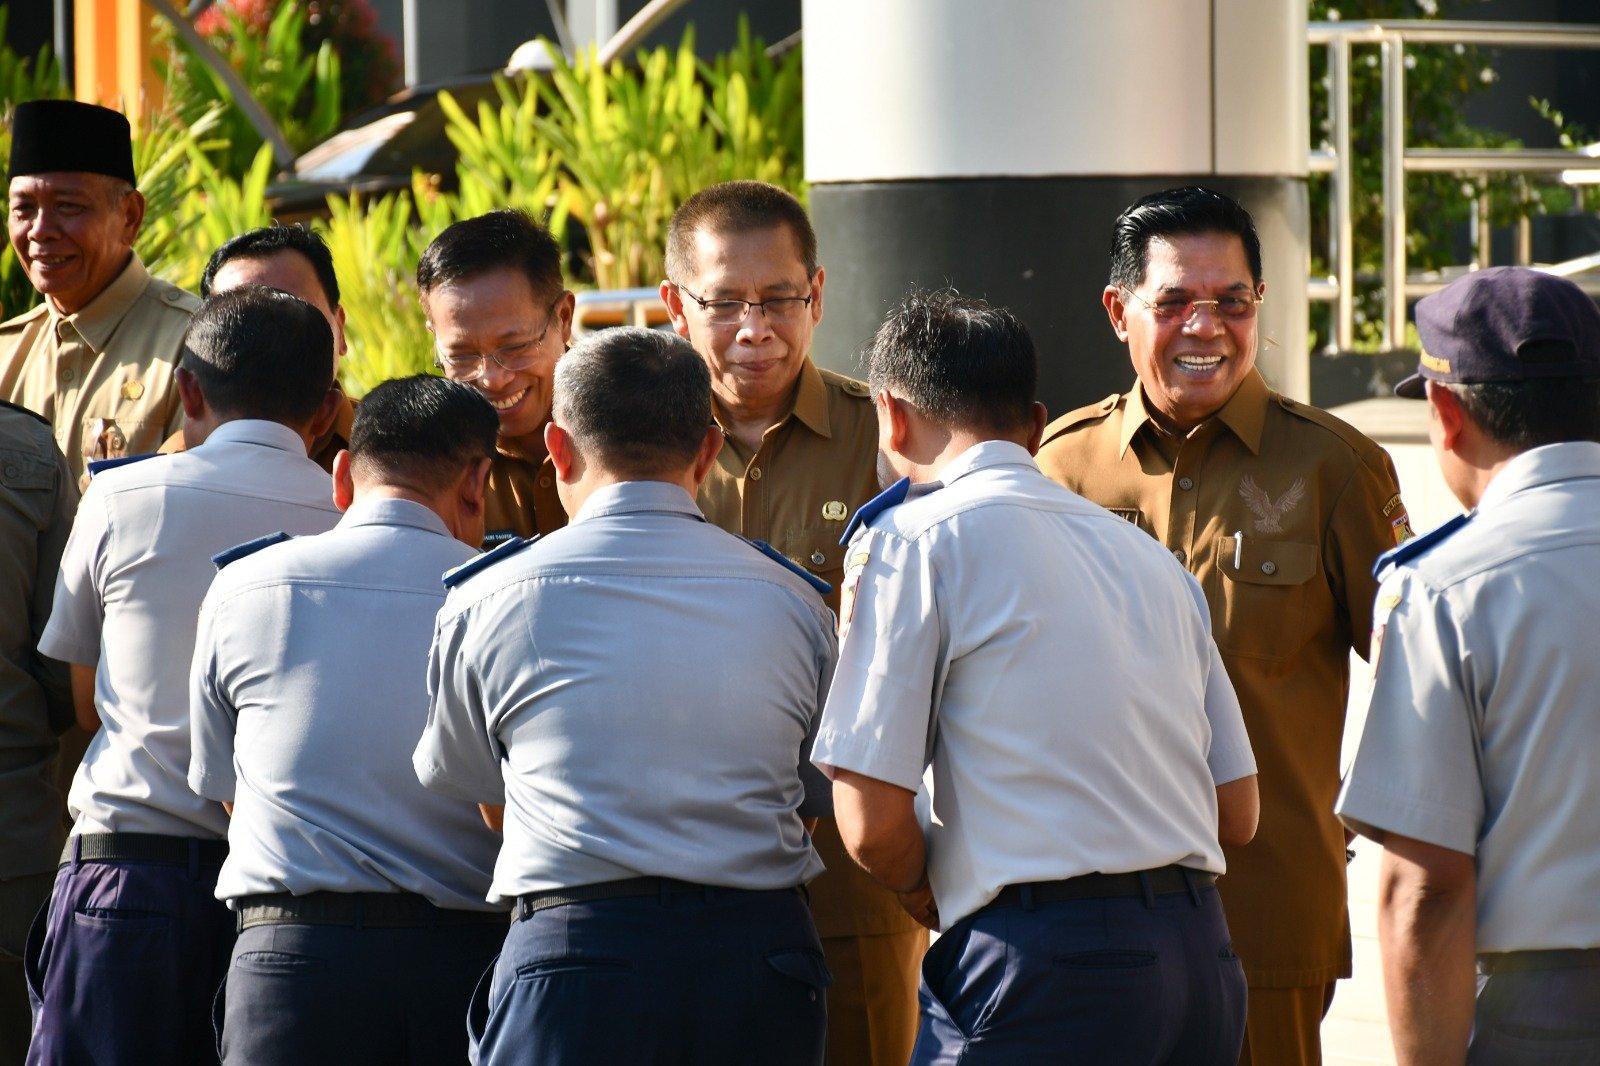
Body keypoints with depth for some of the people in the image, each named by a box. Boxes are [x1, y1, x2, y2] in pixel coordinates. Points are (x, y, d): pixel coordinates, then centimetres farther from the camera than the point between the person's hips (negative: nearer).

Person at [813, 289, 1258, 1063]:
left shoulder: (913, 540, -1)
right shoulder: (1149, 556, 19)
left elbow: (872, 822, -7)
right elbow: (1237, 812, 17)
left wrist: (931, 898, 13)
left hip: (1039, 969, -7)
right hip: (1202, 962, 7)